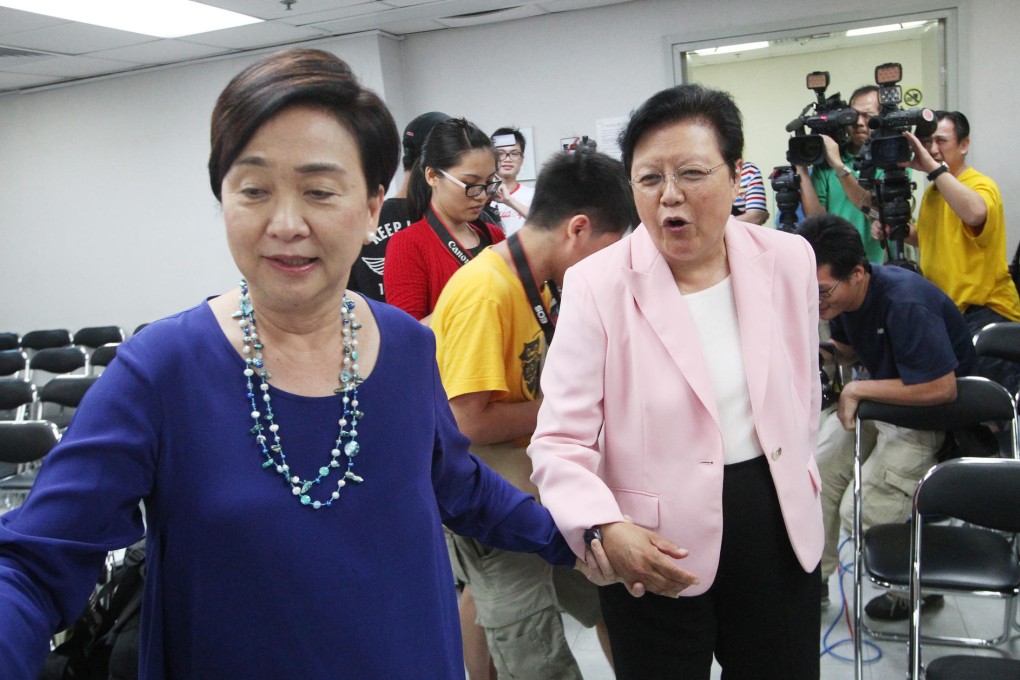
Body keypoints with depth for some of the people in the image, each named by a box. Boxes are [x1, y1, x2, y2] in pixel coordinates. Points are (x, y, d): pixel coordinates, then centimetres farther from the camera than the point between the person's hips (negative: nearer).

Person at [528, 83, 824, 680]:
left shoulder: (790, 260, -3)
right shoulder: (596, 285, -16)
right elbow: (561, 440, -17)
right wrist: (604, 528, -33)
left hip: (780, 529, 4)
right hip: (655, 556, -4)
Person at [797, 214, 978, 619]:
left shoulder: (906, 303, -33)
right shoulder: (840, 292, -8)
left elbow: (941, 388, -32)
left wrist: (856, 390, -24)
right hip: (879, 398, 8)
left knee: (862, 514, -14)